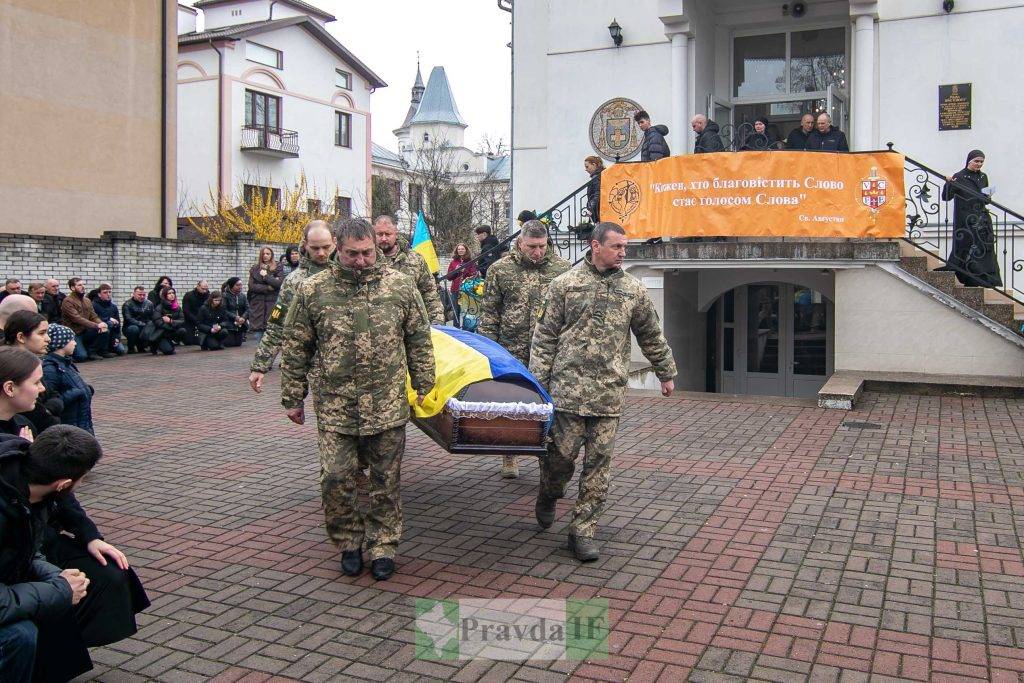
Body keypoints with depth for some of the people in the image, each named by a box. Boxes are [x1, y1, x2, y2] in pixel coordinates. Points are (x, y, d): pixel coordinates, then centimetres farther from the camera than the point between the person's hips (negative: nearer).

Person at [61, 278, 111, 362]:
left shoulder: (87, 301, 11)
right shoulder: (68, 301, -13)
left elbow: (94, 316, 7)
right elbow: (77, 319, -24)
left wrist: (101, 324, -17)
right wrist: (97, 325, -30)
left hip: (84, 331, 7)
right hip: (73, 333, -7)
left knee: (105, 331, -17)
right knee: (82, 356, -25)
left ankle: (92, 352, 0)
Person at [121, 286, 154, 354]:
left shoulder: (149, 303, 9)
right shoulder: (127, 304, -6)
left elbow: (153, 318, 4)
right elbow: (128, 319, -17)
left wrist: (149, 325, -19)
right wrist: (143, 324, -27)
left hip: (145, 329, 4)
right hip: (130, 327, -4)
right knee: (134, 329, -37)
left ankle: (141, 347, 3)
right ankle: (131, 348, -11)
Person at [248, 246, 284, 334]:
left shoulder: (278, 267, 8)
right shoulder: (255, 268, 12)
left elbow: (279, 283, -6)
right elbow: (251, 286, 1)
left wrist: (266, 276, -7)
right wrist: (268, 288, -6)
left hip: (272, 301, -1)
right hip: (257, 302, 2)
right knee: (257, 328, -3)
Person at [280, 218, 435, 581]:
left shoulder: (400, 285, 0)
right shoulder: (312, 290, -2)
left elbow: (419, 340, 8)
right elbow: (295, 350, 5)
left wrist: (424, 386, 8)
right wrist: (293, 398, 7)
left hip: (387, 406, 0)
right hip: (335, 407, 0)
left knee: (386, 481, 9)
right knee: (335, 478, 0)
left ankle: (383, 545, 26)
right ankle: (349, 542, 23)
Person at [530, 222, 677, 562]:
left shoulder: (633, 290, 7)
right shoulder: (565, 284, 1)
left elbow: (652, 337, 18)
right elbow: (545, 336, 2)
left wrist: (666, 373, 23)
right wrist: (538, 380, -2)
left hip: (609, 393, 2)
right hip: (568, 387, -2)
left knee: (599, 461, 2)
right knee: (561, 452, 2)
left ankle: (583, 531, 12)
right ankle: (548, 495, 35)